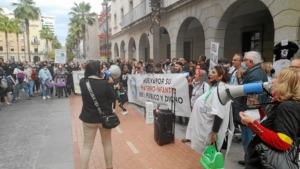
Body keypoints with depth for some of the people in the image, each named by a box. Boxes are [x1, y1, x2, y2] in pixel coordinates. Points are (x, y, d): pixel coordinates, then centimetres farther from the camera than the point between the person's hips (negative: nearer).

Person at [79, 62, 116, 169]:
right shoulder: (105, 83, -19)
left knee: (87, 146, 13)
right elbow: (113, 98, -8)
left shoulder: (82, 82, -8)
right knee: (107, 143, 19)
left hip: (88, 118, 2)